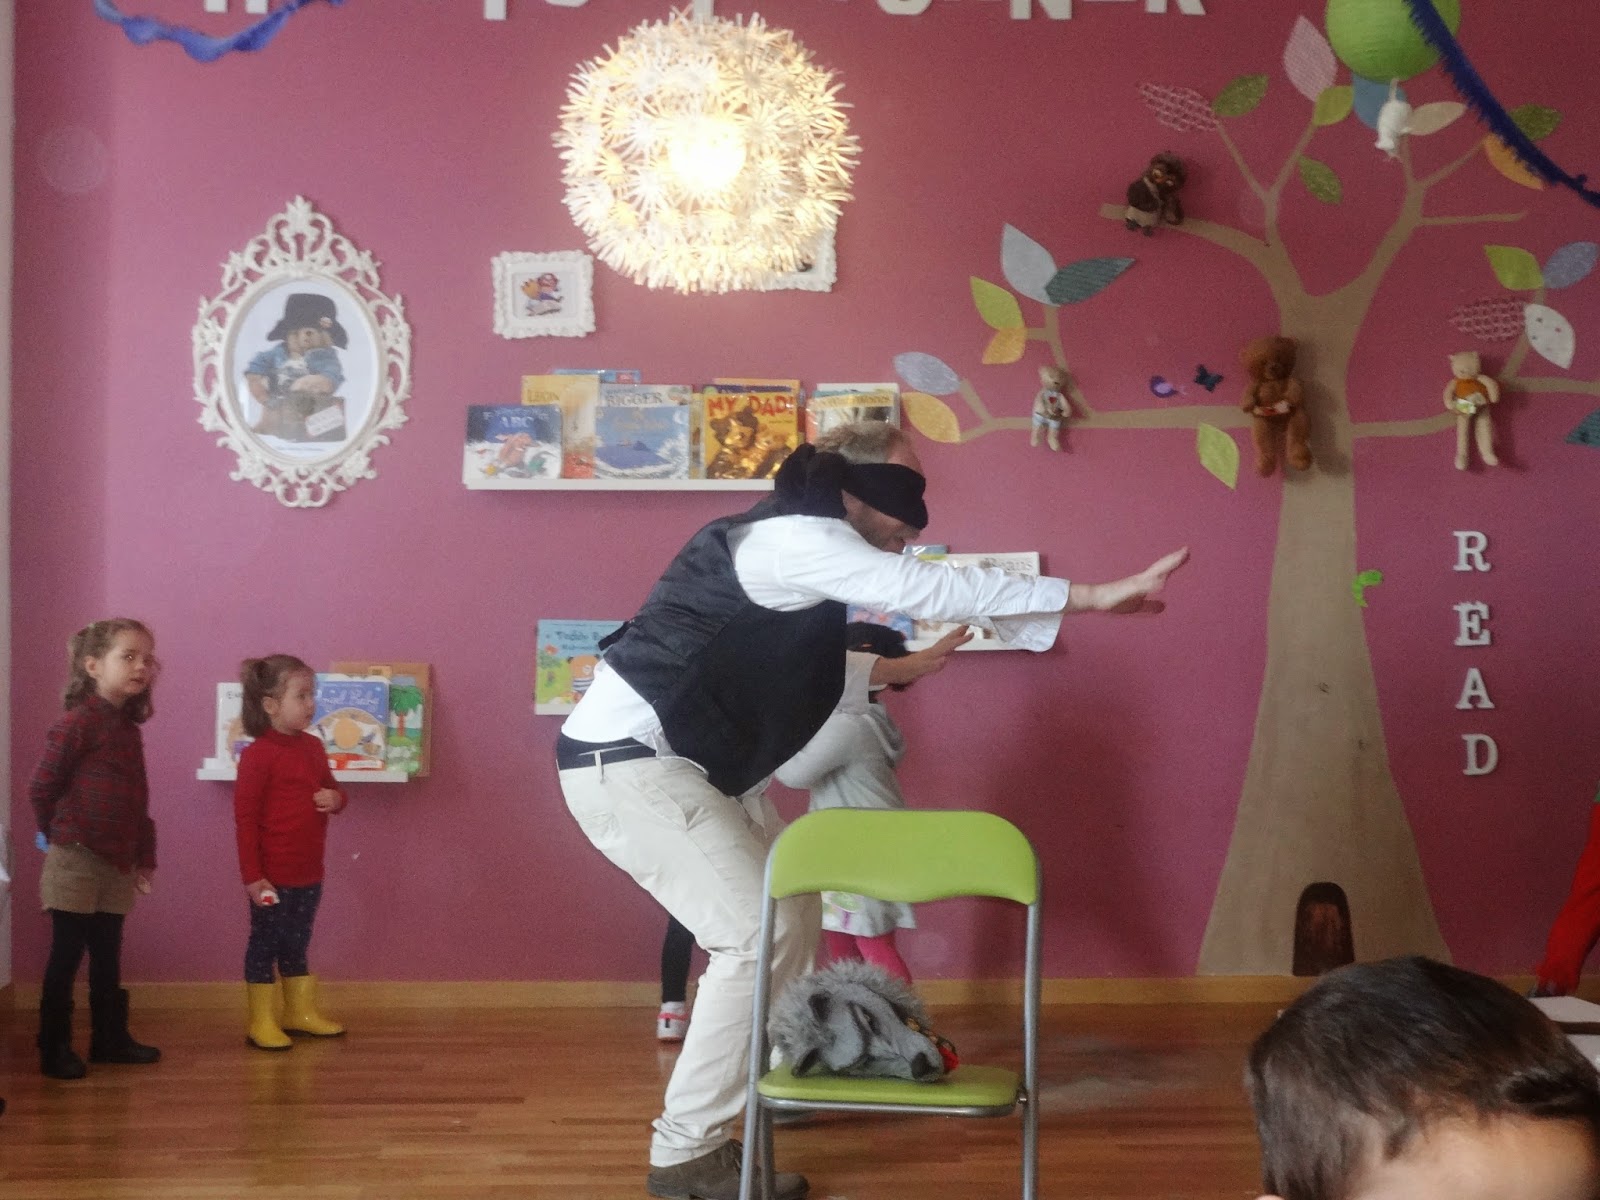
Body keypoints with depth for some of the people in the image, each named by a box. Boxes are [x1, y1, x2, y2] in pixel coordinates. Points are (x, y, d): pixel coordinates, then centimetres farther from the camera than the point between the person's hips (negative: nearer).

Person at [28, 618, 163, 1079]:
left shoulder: (128, 725, 11)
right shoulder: (77, 722, -14)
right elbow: (41, 787, -11)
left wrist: (144, 855, 14)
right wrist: (62, 837, 0)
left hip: (118, 864, 7)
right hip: (76, 861, -7)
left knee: (107, 958, 15)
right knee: (67, 955, 1)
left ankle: (110, 1038, 24)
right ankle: (54, 1049, 10)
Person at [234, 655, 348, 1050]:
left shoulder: (313, 747, 7)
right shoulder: (258, 754, -16)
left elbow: (330, 788, 21)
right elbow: (245, 818, -16)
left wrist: (336, 799, -4)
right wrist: (252, 875, -18)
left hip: (309, 873, 7)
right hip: (273, 875, -7)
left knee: (296, 945, 19)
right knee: (265, 944, 5)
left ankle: (300, 1012, 31)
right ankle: (261, 1022, 15)